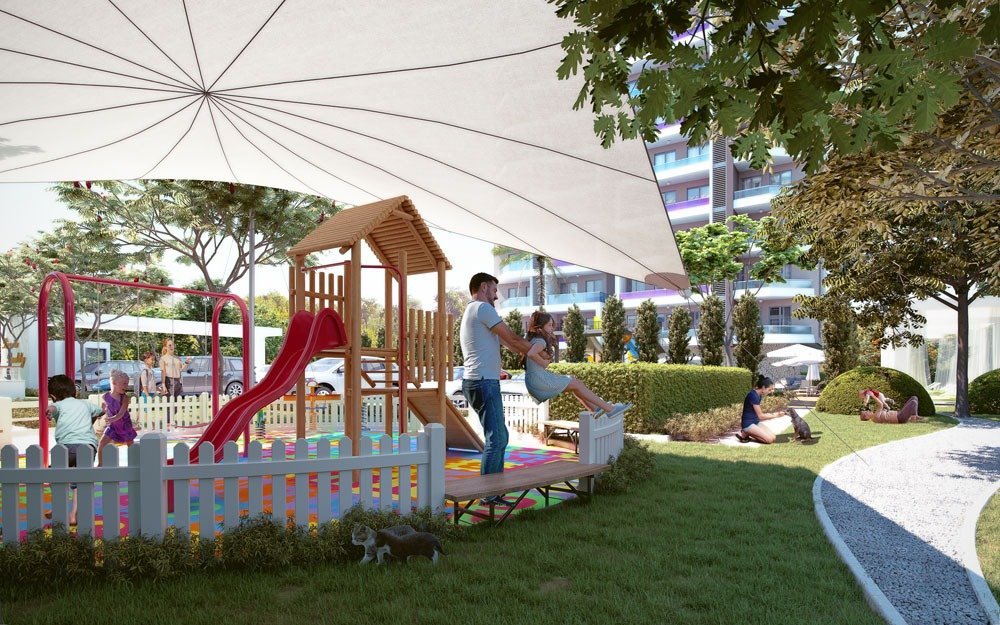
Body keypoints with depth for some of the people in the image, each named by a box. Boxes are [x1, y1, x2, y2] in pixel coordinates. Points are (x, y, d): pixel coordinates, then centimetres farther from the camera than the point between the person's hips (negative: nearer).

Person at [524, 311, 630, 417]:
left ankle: (595, 409, 18)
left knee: (573, 380, 15)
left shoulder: (533, 339, 15)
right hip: (539, 380, -10)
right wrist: (543, 363, -21)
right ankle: (610, 409, -1)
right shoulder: (540, 341, -16)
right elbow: (531, 353, -37)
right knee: (576, 384, -4)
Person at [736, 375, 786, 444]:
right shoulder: (753, 395, -21)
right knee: (769, 439, -18)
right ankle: (745, 434, -4)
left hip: (755, 422, 10)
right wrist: (775, 415, -11)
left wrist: (772, 413, -1)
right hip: (748, 424, -10)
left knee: (773, 437, -3)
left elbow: (758, 413, 12)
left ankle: (748, 433, 5)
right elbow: (760, 416, -17)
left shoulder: (759, 395, 9)